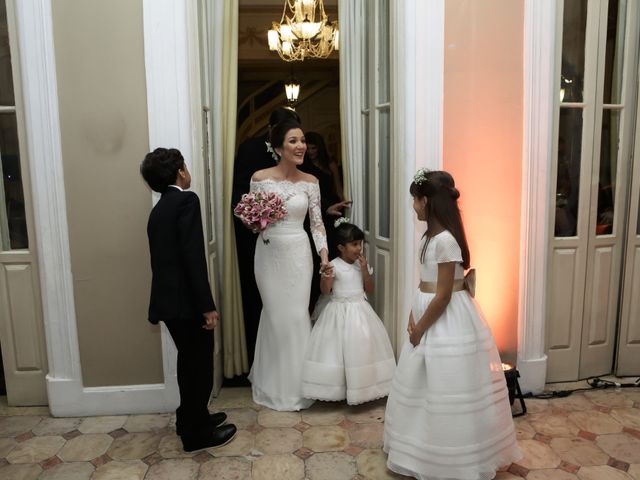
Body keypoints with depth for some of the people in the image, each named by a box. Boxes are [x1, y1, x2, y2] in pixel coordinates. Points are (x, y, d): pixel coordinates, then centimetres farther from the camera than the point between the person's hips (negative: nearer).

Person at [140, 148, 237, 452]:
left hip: (169, 298, 9)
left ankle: (191, 418, 38)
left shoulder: (159, 208, 15)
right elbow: (192, 256, -22)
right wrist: (207, 306, -20)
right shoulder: (186, 200, -13)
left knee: (190, 362, 22)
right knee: (199, 365, 6)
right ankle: (197, 433, 20)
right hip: (186, 301, -9)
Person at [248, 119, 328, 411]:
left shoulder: (310, 181, 1)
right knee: (276, 315, 7)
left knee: (296, 315, 5)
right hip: (269, 253, -1)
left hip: (298, 253, 1)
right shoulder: (260, 178, -4)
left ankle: (295, 383, 26)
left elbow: (316, 222, 1)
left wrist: (324, 254, -10)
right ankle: (276, 384, 29)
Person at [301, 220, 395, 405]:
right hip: (340, 311, -4)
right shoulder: (334, 265, -11)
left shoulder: (363, 264, 4)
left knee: (362, 346, 8)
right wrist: (325, 277, -32)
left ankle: (362, 387, 25)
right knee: (339, 347, 0)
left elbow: (370, 289, 4)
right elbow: (325, 291, -11)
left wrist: (365, 269, -8)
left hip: (360, 311, 5)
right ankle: (337, 389, 15)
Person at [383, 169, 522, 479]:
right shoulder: (433, 235, 8)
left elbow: (443, 295, -21)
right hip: (432, 318, 10)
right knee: (429, 389, 21)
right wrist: (413, 318, 2)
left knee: (448, 392, 5)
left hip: (448, 323, -10)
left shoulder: (445, 240, -22)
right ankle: (426, 449, 39)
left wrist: (419, 329, -11)